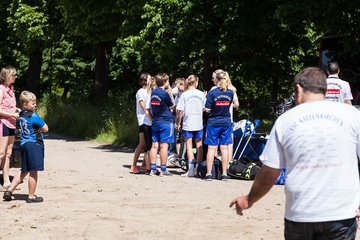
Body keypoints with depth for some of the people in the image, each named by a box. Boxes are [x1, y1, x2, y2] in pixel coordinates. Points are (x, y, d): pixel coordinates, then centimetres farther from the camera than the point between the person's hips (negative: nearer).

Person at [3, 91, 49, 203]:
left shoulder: (20, 116, 10)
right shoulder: (34, 116, -14)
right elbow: (45, 128, -12)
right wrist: (39, 129, 7)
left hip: (23, 144, 9)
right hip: (34, 144, -9)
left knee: (24, 171, 19)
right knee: (33, 171, -2)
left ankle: (9, 190, 15)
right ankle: (31, 196, 2)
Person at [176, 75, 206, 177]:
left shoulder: (185, 95, -7)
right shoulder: (201, 94, -1)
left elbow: (180, 111, -6)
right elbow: (204, 109, 6)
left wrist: (178, 123, 4)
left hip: (187, 123, -2)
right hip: (199, 123, 2)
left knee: (189, 146, 1)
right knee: (199, 146, 11)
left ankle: (191, 169, -6)